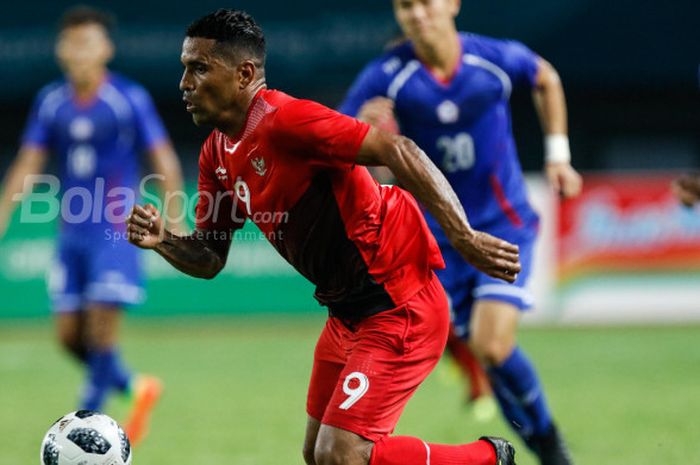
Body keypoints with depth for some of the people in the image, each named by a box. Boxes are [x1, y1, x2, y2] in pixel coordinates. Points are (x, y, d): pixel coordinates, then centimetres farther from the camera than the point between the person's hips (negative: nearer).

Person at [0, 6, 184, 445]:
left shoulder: (130, 98, -7)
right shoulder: (50, 101, 4)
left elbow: (165, 161, -4)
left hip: (117, 230, -5)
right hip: (73, 232, 5)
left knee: (102, 327, -14)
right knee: (70, 335, 4)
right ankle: (136, 388, 27)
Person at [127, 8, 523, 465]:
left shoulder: (285, 121, -21)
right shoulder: (218, 154, 7)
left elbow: (397, 151, -27)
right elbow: (210, 258, 14)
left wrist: (464, 238, -30)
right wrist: (164, 241, -8)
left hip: (399, 307, -9)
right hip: (347, 314, 9)